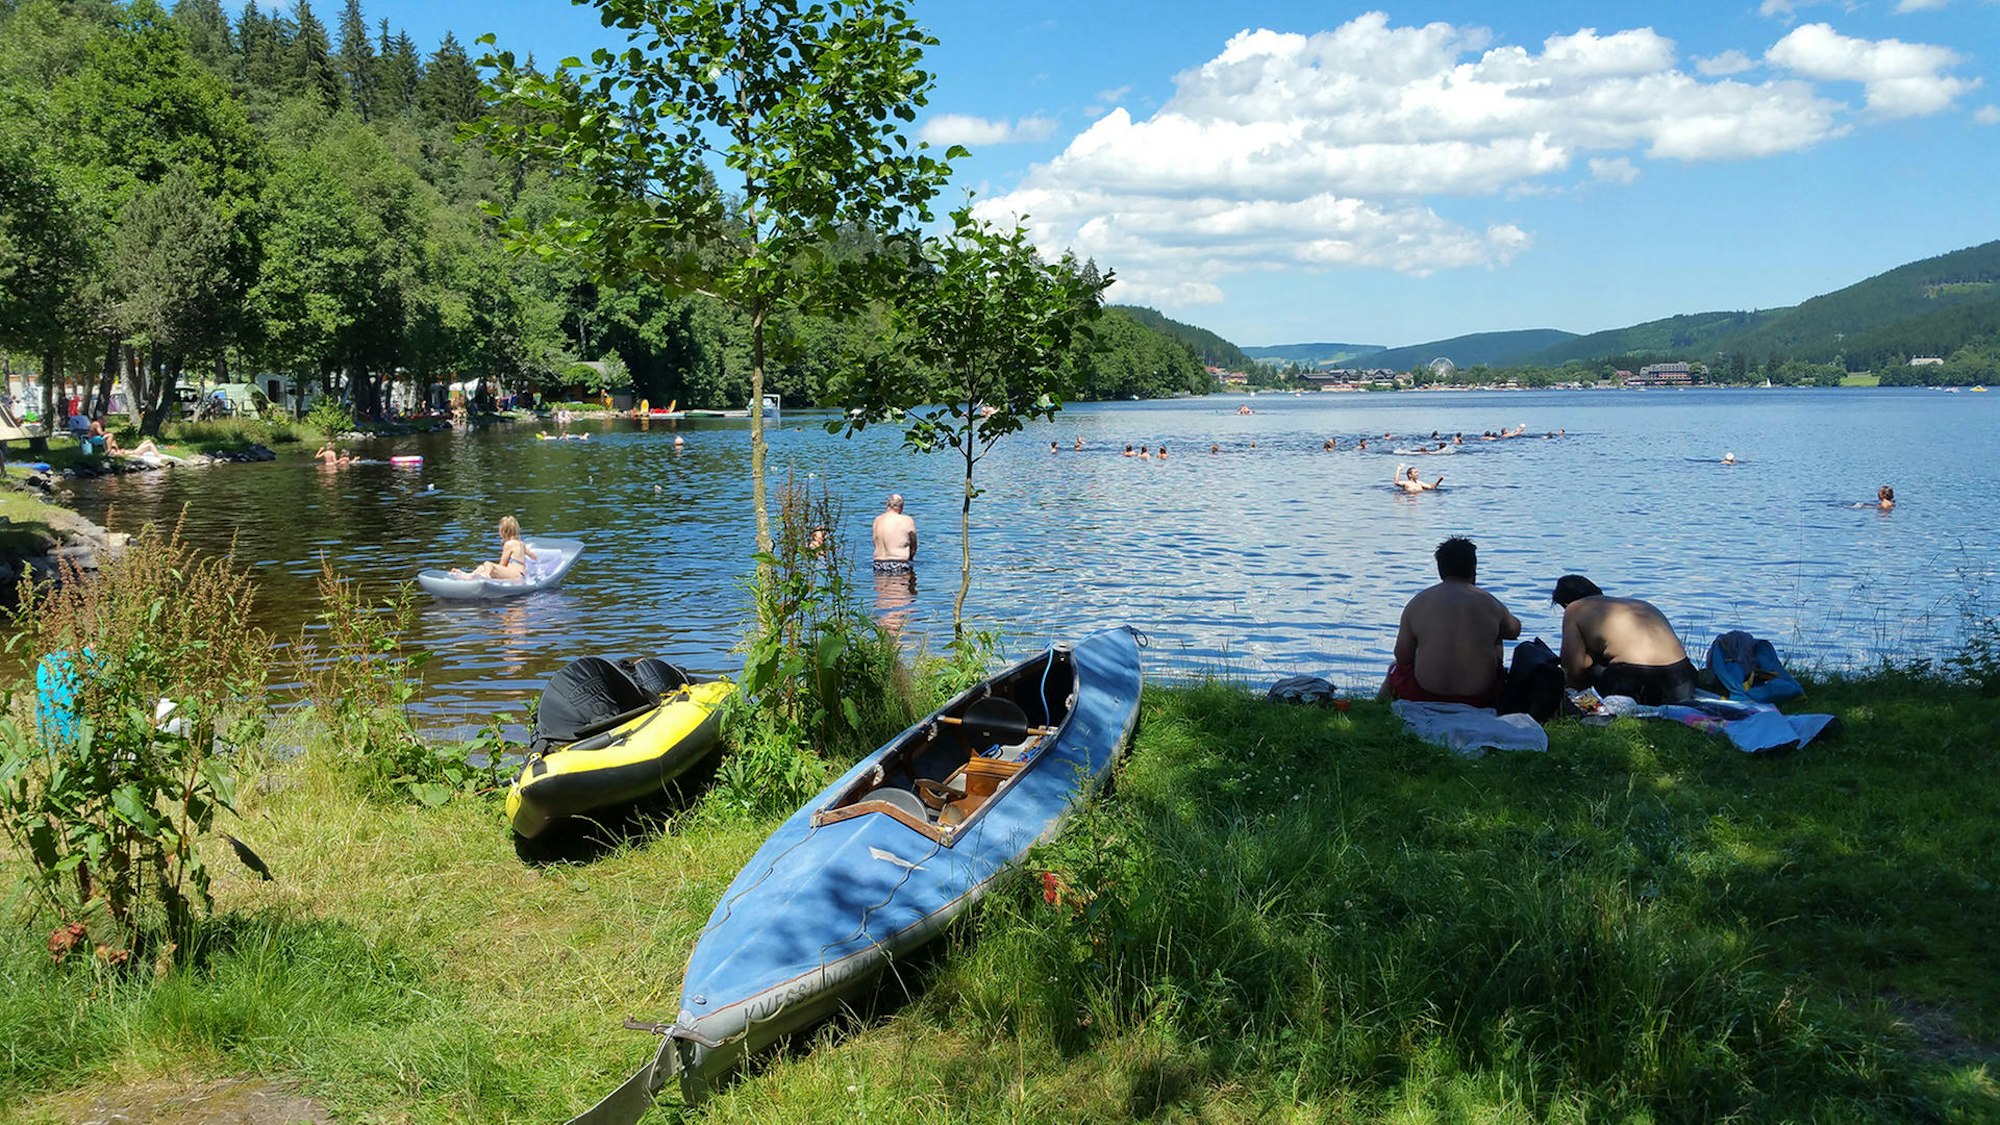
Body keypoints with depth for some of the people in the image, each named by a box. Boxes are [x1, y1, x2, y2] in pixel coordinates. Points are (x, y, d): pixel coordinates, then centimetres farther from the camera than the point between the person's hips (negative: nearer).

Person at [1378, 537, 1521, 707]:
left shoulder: (1417, 603, -4)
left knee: (1395, 669, 31)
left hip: (1426, 694, -1)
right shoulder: (1490, 603, 0)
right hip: (1480, 698, 1)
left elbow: (1402, 657, -1)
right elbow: (1514, 631, 20)